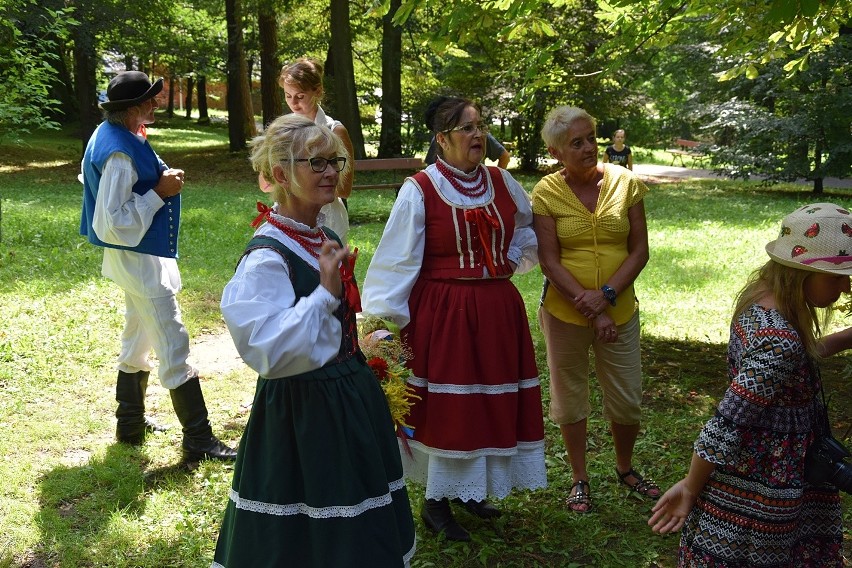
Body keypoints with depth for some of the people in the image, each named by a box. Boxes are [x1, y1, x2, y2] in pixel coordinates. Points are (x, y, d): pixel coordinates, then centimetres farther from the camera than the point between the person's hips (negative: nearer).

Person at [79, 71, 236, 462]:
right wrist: (160, 192, -22)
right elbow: (115, 223, -27)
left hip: (137, 257, 11)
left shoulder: (111, 134, 5)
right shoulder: (120, 153, -25)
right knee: (174, 346, -6)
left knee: (138, 340, 21)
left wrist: (158, 179, 9)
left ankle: (130, 425, 34)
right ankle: (199, 441, 0)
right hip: (138, 258, -11)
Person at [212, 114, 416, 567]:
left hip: (349, 400, 9)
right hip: (301, 412, -8)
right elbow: (269, 353, -31)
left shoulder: (326, 239, 6)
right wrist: (325, 292, -32)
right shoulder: (267, 257, -21)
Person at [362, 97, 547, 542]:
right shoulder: (420, 190, -10)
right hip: (443, 314, -5)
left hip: (498, 310, 6)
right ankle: (436, 502, 16)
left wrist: (512, 262, 8)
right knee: (447, 404, 0)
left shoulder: (501, 182, 5)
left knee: (493, 400, 12)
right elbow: (396, 260, -12)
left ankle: (471, 488, 31)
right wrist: (387, 317, -15)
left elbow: (531, 228, 22)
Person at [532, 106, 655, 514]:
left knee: (627, 401, 12)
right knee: (570, 398, 13)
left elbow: (639, 250, -3)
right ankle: (580, 478, 32)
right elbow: (550, 263, -11)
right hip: (564, 313, -1)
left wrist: (608, 294, -17)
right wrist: (591, 309, -16)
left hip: (620, 310, 2)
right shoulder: (546, 192, -9)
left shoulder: (624, 182, -4)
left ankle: (625, 468, 39)